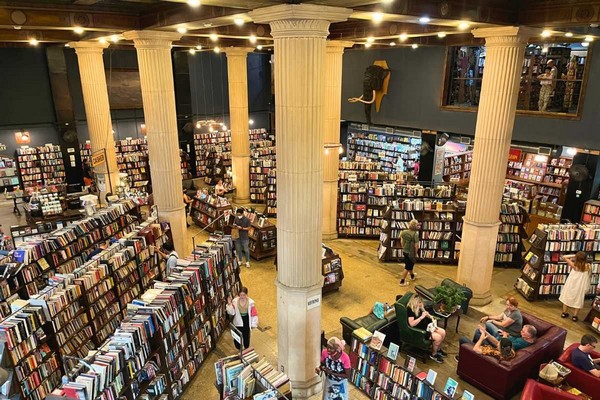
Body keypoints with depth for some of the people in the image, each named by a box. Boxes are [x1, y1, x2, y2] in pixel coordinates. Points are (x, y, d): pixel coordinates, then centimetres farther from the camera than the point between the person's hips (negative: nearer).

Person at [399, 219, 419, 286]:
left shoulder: (404, 232, -4)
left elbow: (401, 241, 6)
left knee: (410, 264, 29)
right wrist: (415, 253, -8)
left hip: (404, 251, 7)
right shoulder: (415, 234, -22)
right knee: (407, 267, 5)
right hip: (411, 253, -7)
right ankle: (402, 281, 11)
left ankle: (412, 275, 51)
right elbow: (416, 245, -21)